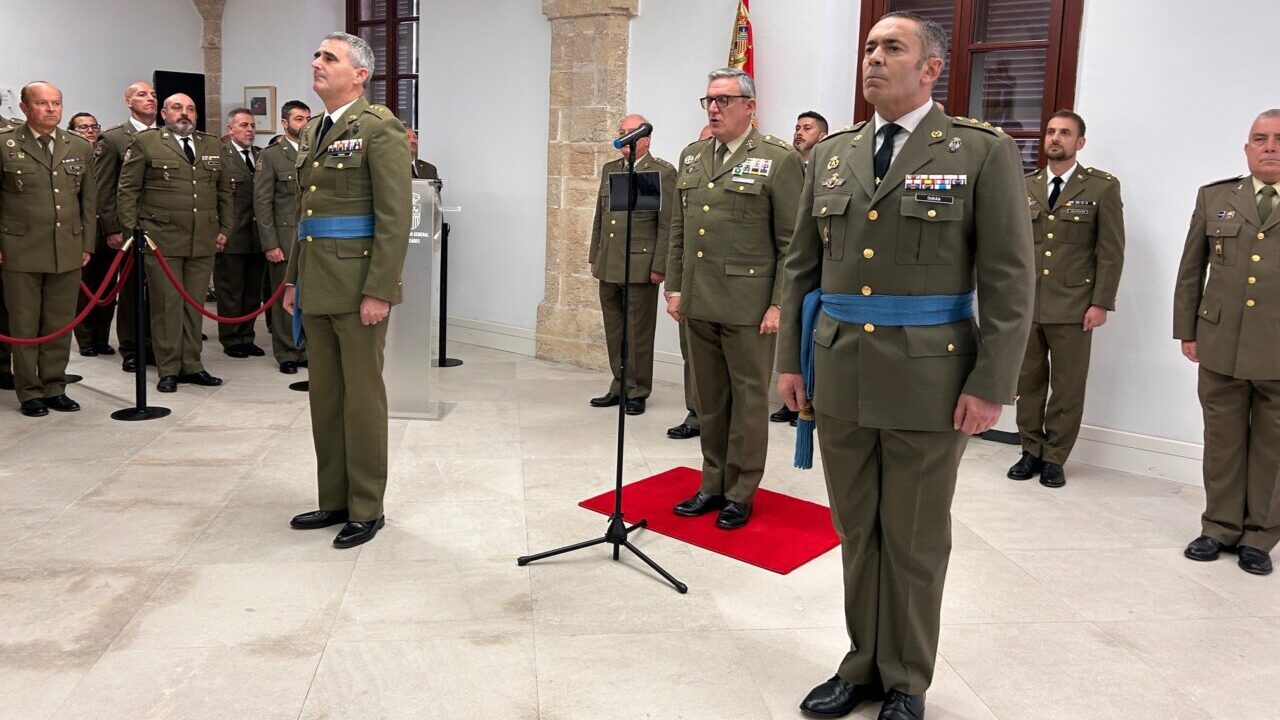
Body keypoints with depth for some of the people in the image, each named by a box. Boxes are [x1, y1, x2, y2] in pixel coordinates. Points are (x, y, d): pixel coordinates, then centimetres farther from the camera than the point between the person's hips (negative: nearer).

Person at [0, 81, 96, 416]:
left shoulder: (80, 147, 10)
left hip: (68, 251, 3)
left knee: (60, 324, 8)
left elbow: (88, 201, 13)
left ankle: (55, 388, 19)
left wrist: (87, 245, 10)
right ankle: (30, 392, 14)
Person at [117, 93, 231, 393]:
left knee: (194, 304, 8)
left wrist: (224, 229, 10)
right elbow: (128, 190, 1)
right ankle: (168, 370, 8)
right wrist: (132, 231, -5)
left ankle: (191, 365, 17)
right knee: (167, 304, 0)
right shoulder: (145, 142, 2)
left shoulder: (212, 145, 15)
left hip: (203, 241, 4)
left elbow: (224, 191, 18)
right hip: (161, 239, -4)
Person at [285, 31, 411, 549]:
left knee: (362, 398, 1)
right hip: (317, 286, 8)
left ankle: (366, 509, 13)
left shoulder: (380, 128, -9)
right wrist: (294, 278, 17)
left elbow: (395, 217, -15)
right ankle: (334, 500, 24)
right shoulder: (313, 132, 16)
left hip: (357, 285, -8)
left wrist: (378, 291, -19)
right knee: (325, 396, 12)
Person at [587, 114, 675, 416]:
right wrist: (594, 258, 16)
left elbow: (667, 225, -8)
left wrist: (659, 266, -12)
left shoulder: (662, 172, -4)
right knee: (614, 332, 11)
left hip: (640, 267, -6)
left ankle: (638, 392, 12)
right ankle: (619, 387, 22)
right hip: (608, 267, 6)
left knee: (638, 333, 1)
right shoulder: (609, 170, 15)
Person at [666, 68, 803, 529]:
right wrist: (674, 289, 11)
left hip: (748, 305, -6)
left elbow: (792, 244, -9)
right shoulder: (692, 157, 13)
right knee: (709, 399, 13)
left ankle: (740, 493, 17)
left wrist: (780, 304, -13)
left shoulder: (779, 160, -6)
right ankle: (713, 485, 26)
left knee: (748, 399, 5)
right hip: (698, 303, 6)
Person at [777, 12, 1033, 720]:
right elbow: (801, 267, 12)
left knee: (915, 542, 9)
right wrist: (790, 360, 8)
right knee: (856, 531, 14)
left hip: (928, 381, -4)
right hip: (838, 376, 4)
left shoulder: (983, 152, -4)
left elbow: (1009, 280, -7)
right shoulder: (831, 154, 10)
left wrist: (991, 386, -11)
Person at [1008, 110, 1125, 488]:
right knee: (1028, 382, 8)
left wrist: (1101, 303, -8)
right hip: (1025, 303, 3)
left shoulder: (1103, 187, 1)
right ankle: (1030, 450, 21)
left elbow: (1111, 251, -2)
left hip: (1072, 307, -3)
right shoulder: (1025, 185, 11)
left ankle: (1054, 458, 15)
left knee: (1067, 387, 4)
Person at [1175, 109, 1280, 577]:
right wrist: (1186, 330, 8)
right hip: (1221, 348, 2)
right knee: (1222, 442, 9)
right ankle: (1220, 528, 22)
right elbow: (1190, 272, 11)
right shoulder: (1214, 198, 9)